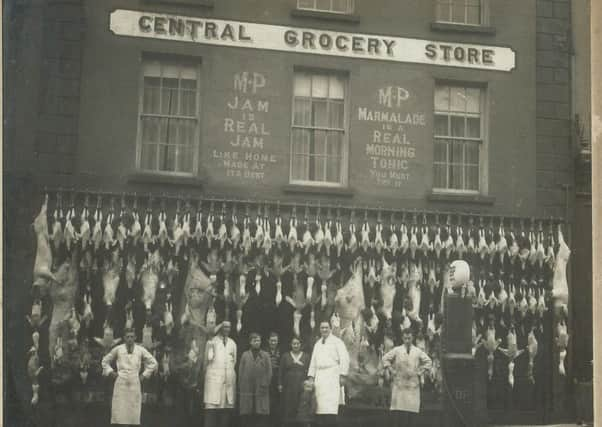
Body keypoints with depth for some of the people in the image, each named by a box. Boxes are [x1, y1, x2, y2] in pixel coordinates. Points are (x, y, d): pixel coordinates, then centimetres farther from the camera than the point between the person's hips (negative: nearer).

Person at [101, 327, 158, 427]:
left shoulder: (141, 350, 4)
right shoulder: (117, 349, 4)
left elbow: (153, 363, 14)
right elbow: (105, 361, 17)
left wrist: (144, 375, 8)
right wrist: (111, 372, 7)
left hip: (135, 383, 0)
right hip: (121, 383, 0)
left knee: (134, 412, 0)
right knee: (119, 411, -3)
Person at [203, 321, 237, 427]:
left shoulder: (232, 343, 15)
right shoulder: (212, 341, 5)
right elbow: (208, 359, 1)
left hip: (229, 377, 4)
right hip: (214, 376, -4)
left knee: (227, 405, -2)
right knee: (211, 405, -11)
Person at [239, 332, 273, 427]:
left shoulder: (265, 355, 7)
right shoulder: (245, 355, 10)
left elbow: (269, 372, 4)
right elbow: (240, 372, 8)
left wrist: (265, 385, -5)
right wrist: (240, 387, 1)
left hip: (261, 390, -1)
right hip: (247, 390, 1)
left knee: (261, 416, -4)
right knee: (247, 415, 0)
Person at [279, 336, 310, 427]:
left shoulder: (306, 356, 10)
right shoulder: (285, 356, 10)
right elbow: (281, 371, 8)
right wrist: (280, 384, 1)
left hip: (302, 385, 0)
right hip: (288, 386, 0)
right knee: (289, 407, -3)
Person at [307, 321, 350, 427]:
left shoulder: (337, 341, 1)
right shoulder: (317, 344, 19)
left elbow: (344, 359, -4)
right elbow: (313, 361, 21)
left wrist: (342, 375, -11)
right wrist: (311, 376, 11)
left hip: (333, 375, -6)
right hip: (319, 377, 6)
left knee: (330, 405, -14)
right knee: (320, 405, -1)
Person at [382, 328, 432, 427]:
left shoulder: (418, 351, 8)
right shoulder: (397, 350, 5)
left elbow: (428, 362, 14)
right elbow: (385, 359, 10)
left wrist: (419, 372, 5)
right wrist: (392, 371, 1)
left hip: (413, 383, 1)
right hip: (399, 383, -1)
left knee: (412, 406, -4)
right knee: (398, 406, -7)